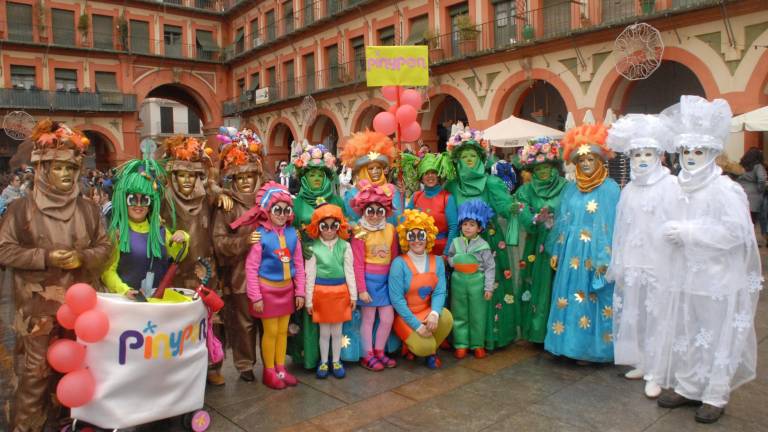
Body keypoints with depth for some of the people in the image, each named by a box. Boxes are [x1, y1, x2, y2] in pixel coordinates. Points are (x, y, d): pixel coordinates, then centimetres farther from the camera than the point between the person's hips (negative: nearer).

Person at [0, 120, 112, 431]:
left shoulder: (88, 209, 5)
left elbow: (104, 246, 8)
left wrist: (83, 258, -12)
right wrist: (45, 257, -17)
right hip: (38, 305, -3)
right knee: (35, 370, -1)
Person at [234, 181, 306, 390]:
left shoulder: (292, 233, -2)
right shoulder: (260, 234, -14)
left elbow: (299, 264, 4)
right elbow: (251, 267, -12)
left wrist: (300, 292, 4)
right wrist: (255, 297, -13)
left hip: (287, 288, 4)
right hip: (267, 288, -4)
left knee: (283, 330, 15)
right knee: (271, 331, 6)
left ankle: (281, 368, 30)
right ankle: (269, 372, 22)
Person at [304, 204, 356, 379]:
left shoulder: (345, 246, -1)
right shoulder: (313, 247, -5)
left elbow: (349, 272, 2)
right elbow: (310, 275, -2)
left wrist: (353, 295, 3)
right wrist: (308, 299, -1)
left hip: (340, 291, 1)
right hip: (321, 292, -1)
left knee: (337, 330, 12)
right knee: (324, 331, 11)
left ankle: (336, 362, 28)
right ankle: (324, 362, 27)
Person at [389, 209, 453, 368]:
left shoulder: (437, 262, -1)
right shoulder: (399, 263, -16)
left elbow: (439, 292, -8)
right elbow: (397, 299, -18)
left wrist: (434, 313, -29)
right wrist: (417, 325, -21)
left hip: (427, 311, 4)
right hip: (405, 316, -4)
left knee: (446, 317, -26)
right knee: (425, 347, -24)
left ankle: (432, 350, 2)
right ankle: (411, 343, 14)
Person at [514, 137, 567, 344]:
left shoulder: (566, 188, 2)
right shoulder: (526, 191, 6)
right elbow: (525, 220, -6)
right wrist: (537, 219, -25)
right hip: (536, 250, 1)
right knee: (537, 286, 3)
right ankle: (536, 331, 15)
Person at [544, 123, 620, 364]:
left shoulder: (610, 188, -4)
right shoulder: (570, 189, 10)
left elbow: (613, 226, -7)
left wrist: (607, 259, -12)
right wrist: (556, 251, 12)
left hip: (596, 254, -5)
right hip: (571, 253, 5)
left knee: (593, 299, 0)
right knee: (569, 298, 7)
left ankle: (592, 348, 13)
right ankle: (573, 345, 19)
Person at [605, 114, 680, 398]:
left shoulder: (669, 185, -5)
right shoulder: (629, 189, 10)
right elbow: (621, 229, 10)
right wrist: (617, 264, 10)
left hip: (658, 263, -5)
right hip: (632, 263, 5)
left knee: (656, 316, 1)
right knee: (634, 314, 11)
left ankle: (655, 373, 11)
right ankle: (643, 363, 27)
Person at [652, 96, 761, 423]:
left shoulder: (724, 189, -12)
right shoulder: (683, 188, 8)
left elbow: (736, 231, -21)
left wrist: (687, 231, -18)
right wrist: (673, 232, 1)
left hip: (718, 279, -6)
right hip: (687, 275, 6)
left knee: (716, 337, 4)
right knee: (685, 332, 12)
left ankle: (715, 397, 18)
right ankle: (687, 387, 26)